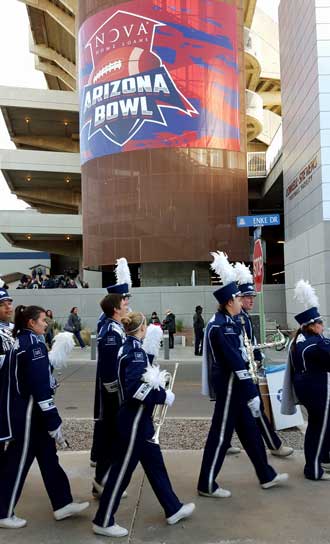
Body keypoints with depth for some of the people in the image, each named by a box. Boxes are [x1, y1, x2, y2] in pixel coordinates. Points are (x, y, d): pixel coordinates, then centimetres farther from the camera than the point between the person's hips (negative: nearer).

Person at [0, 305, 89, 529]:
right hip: (28, 414, -10)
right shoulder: (34, 345, -19)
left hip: (21, 410, 10)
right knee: (18, 462, 5)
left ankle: (62, 504, 25)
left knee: (48, 457, 15)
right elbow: (40, 388, -23)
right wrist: (54, 423, -20)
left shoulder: (19, 342, 9)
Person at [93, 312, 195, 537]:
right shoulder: (135, 351, -21)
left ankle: (173, 509, 32)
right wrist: (163, 396, -20)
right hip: (134, 420, -10)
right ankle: (103, 522, 17)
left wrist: (158, 387, 9)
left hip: (139, 418, 10)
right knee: (123, 469, 3)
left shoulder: (130, 347, 7)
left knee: (155, 464, 18)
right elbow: (135, 389, -29)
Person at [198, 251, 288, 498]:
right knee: (221, 433, 2)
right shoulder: (223, 327, -23)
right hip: (230, 386, -10)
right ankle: (207, 485, 15)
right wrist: (252, 393, -22)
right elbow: (236, 362, -25)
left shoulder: (224, 322, 8)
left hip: (232, 385, 10)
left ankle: (267, 476, 32)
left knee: (249, 430, 18)